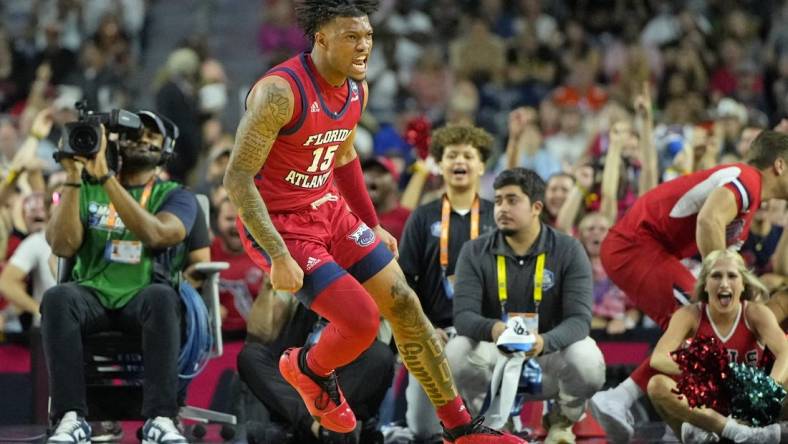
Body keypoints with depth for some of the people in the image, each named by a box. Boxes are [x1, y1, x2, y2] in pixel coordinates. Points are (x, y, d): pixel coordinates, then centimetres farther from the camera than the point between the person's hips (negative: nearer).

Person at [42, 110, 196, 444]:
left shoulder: (175, 196, 9)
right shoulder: (85, 189, 13)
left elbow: (153, 235, -15)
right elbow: (63, 246, -3)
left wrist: (106, 176, -19)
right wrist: (73, 178, -10)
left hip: (143, 297, -1)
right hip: (93, 294, 1)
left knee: (162, 296, -37)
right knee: (57, 297, -34)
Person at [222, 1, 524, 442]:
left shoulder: (356, 89, 1)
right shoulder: (280, 91, -25)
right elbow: (238, 177, -24)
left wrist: (373, 226, 22)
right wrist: (278, 257, -27)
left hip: (331, 208, 8)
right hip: (280, 224, -8)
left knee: (405, 306, 5)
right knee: (362, 320, -17)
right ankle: (307, 369, 18)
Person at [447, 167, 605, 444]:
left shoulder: (568, 250, -8)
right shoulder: (475, 252, -4)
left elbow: (579, 318, -18)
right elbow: (463, 316, -15)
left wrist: (544, 342, -41)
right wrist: (492, 329, -40)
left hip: (549, 358, -1)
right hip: (496, 357, 1)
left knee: (587, 359, -33)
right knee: (457, 351, -30)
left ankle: (562, 421, 3)